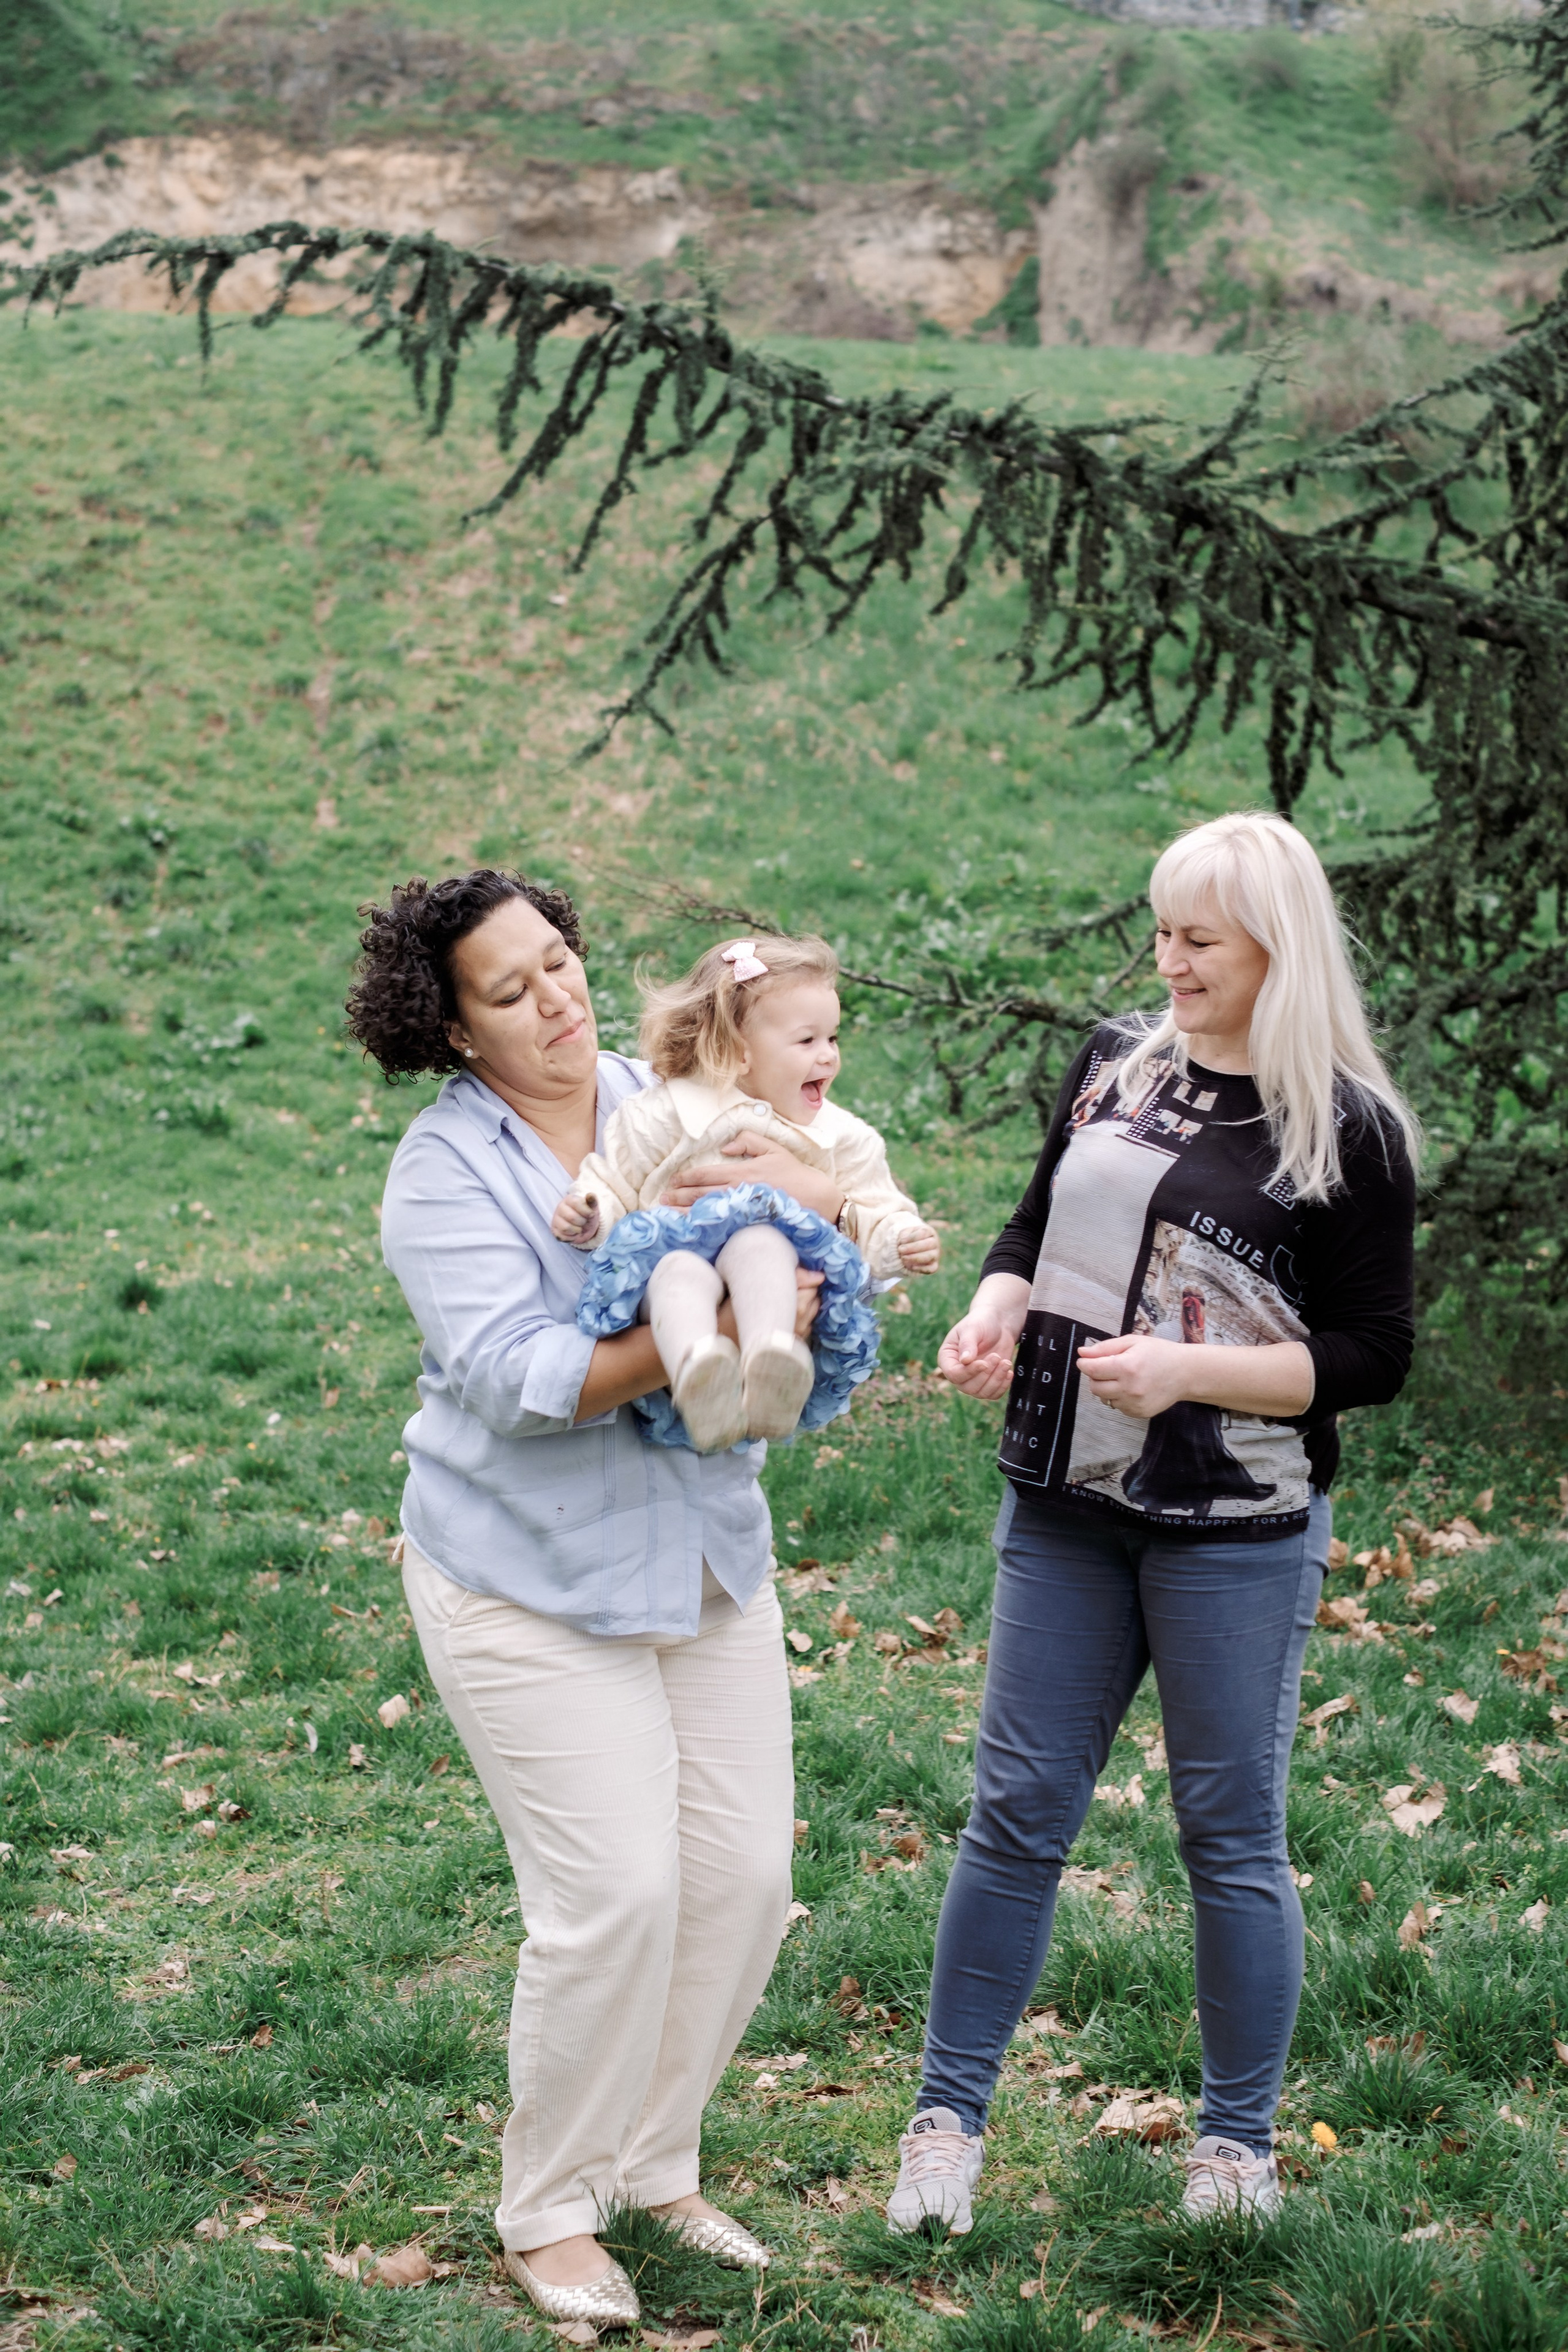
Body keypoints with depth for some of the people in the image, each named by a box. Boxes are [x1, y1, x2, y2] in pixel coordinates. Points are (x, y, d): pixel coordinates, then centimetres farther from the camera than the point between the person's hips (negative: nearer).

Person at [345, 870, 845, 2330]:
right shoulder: (444, 1172, -13)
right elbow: (518, 1379, -23)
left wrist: (808, 1194, -21)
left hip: (702, 1556, 6)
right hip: (532, 1583, -6)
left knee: (743, 1876, 6)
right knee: (617, 1894, -10)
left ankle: (653, 2164, 26)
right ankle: (548, 2210, 11)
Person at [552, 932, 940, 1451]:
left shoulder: (839, 1136, 16)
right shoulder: (666, 1115, 8)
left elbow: (874, 1214, 18)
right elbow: (618, 1182, 13)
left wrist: (903, 1241, -4)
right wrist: (587, 1211, -8)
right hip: (677, 1249, 0)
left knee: (757, 1245, -36)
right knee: (680, 1271, -38)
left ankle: (772, 1364, -64)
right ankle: (697, 1375, -69)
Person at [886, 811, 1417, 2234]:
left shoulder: (1349, 1131, -9)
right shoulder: (1118, 1065, 6)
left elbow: (1372, 1358, -9)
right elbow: (1039, 1227, 17)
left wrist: (1187, 1370, -20)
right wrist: (996, 1312, -5)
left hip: (1238, 1537, -4)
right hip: (1066, 1511, 4)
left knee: (1232, 1834, 7)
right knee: (1020, 1811, 8)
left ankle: (1239, 2143, 23)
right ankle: (949, 2117, 19)